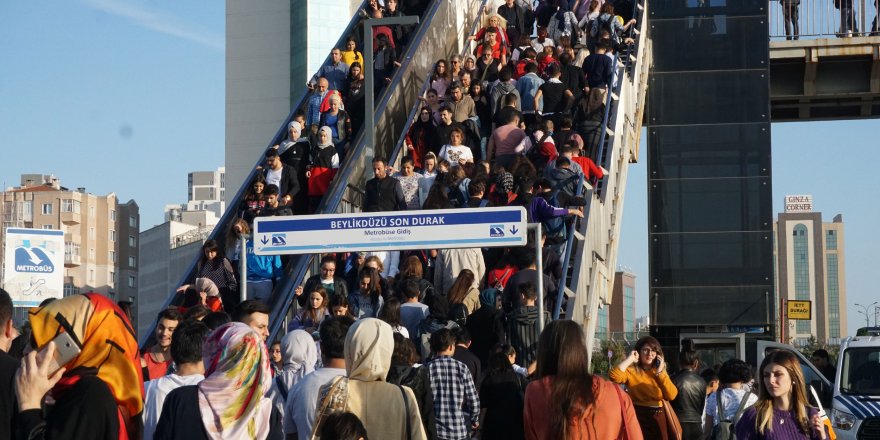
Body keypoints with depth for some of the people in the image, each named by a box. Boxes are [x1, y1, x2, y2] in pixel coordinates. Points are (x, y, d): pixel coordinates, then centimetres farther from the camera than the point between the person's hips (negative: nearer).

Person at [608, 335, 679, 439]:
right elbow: (614, 376, -25)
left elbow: (672, 395, -1)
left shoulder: (660, 371, 13)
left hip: (659, 419, 5)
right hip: (639, 417, -5)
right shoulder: (632, 371, -3)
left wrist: (660, 372, -5)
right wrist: (630, 359, -14)